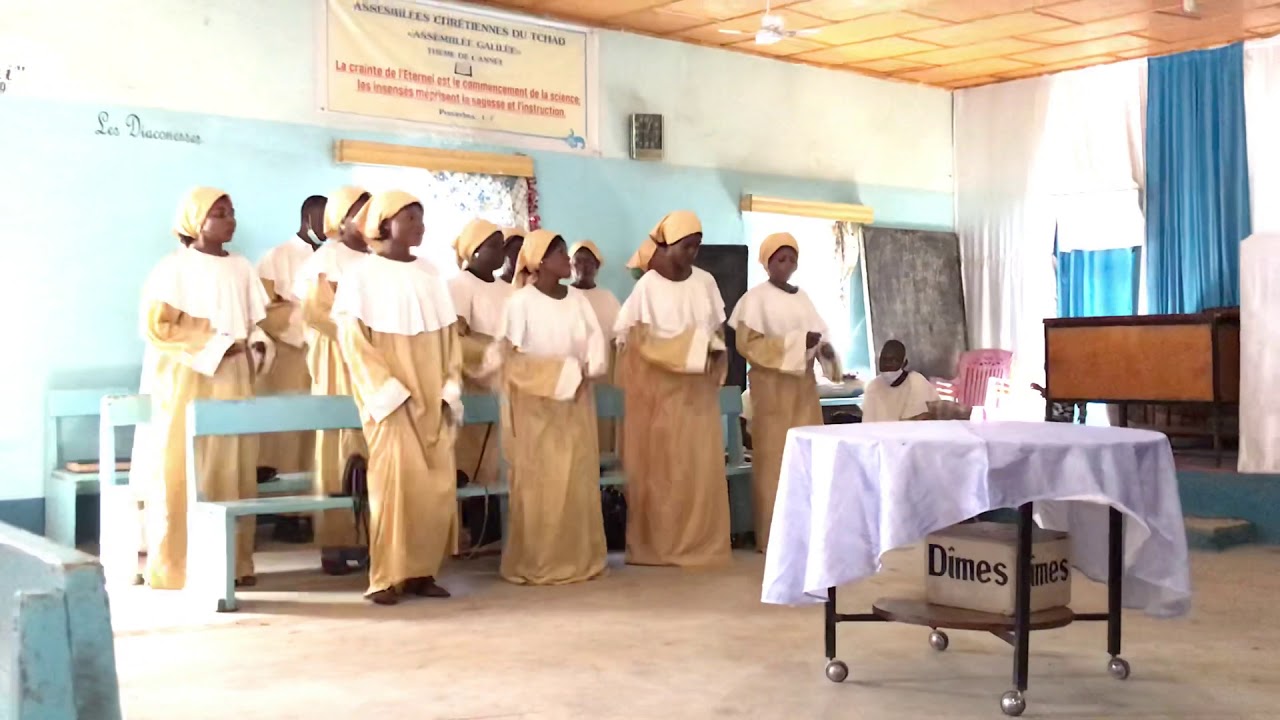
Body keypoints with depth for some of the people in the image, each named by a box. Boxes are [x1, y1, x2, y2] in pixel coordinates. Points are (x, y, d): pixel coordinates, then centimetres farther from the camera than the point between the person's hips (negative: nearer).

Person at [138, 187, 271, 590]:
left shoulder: (241, 268, 11)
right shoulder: (173, 268, -5)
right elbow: (156, 327, -10)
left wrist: (258, 346, -3)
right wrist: (215, 344, -15)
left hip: (234, 382, 5)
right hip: (188, 383, -5)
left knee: (234, 470, 5)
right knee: (182, 471, -4)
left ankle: (233, 561, 11)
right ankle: (174, 567, 2)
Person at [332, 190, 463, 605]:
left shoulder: (429, 275, 12)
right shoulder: (362, 276, -3)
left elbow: (448, 336, 12)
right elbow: (354, 341, -8)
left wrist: (450, 391, 2)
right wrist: (389, 392, -15)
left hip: (433, 400, 5)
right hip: (391, 399, -5)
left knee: (438, 486, 1)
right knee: (395, 481, -10)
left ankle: (422, 571, 10)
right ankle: (387, 577, -3)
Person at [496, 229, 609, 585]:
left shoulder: (578, 299, 8)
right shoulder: (521, 302, -9)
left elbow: (596, 344, 4)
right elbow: (513, 360, -13)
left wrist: (585, 368, -16)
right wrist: (560, 372, -16)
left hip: (576, 404, 5)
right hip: (538, 407, -5)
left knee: (579, 482, 7)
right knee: (541, 484, -2)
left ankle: (579, 558, 16)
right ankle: (536, 564, 6)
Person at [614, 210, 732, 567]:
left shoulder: (705, 282, 7)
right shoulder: (647, 286, -7)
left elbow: (719, 331, 14)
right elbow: (637, 341, -7)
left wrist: (715, 352, -7)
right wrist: (690, 348, -12)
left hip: (699, 389, 4)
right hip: (659, 390, -4)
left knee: (702, 466, 3)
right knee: (660, 467, -2)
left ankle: (701, 544, 10)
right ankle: (658, 546, 5)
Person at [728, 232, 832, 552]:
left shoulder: (802, 296, 14)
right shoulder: (756, 298, -5)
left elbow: (817, 332, 20)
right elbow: (748, 344, -13)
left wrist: (824, 347, -5)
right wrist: (797, 343, -19)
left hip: (803, 382, 6)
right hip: (773, 385, -6)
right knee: (775, 457, -5)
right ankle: (773, 534, -1)